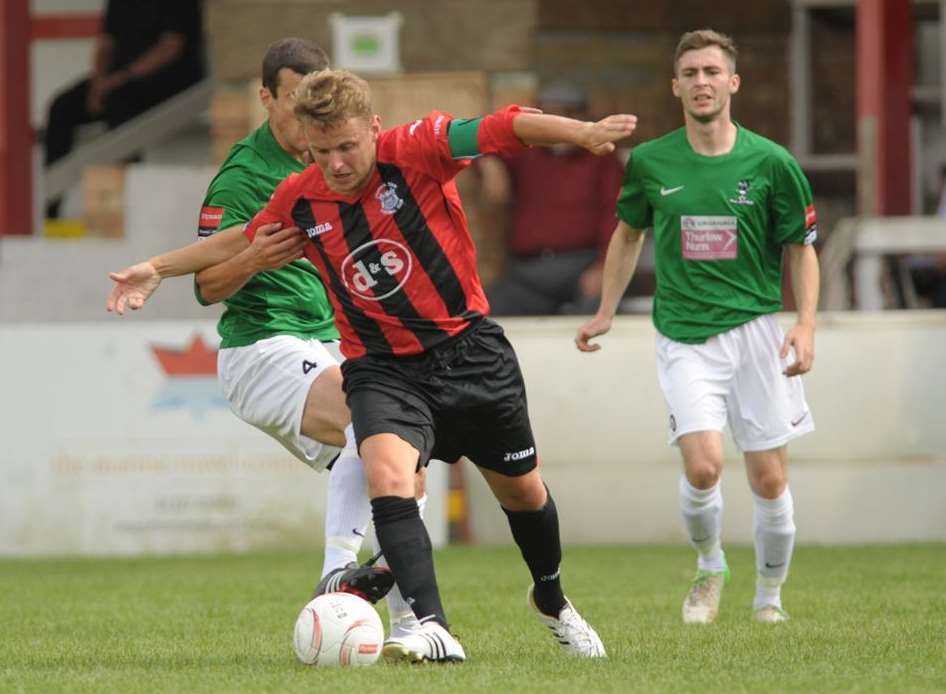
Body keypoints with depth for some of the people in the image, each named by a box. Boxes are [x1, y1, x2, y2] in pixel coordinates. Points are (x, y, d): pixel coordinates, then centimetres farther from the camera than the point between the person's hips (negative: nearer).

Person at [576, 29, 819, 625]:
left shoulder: (772, 163, -3)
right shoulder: (650, 163, 2)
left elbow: (801, 249, 6)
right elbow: (629, 233, 20)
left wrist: (806, 325, -6)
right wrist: (606, 313, 18)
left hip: (756, 330, 0)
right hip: (684, 337, 0)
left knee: (769, 480, 1)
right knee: (703, 465, -18)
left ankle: (770, 593, 23)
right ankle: (709, 566, 11)